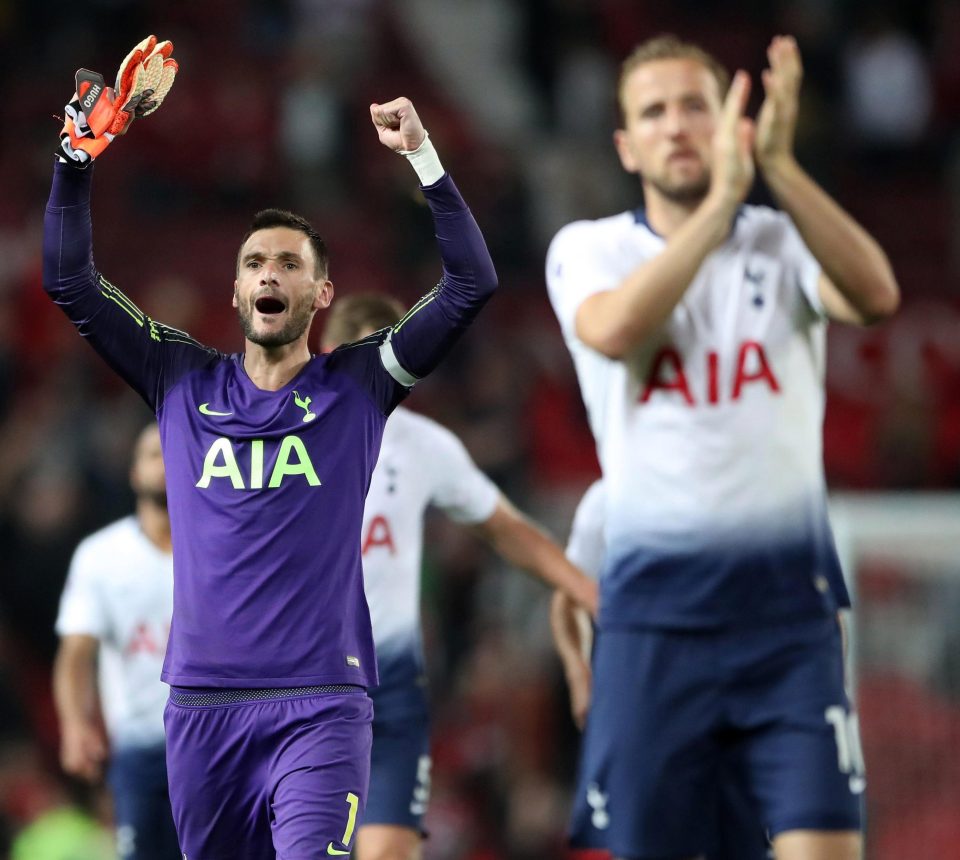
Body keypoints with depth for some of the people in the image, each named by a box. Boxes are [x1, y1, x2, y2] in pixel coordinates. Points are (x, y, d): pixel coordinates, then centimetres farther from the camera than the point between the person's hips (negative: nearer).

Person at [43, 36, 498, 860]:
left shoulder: (357, 384, 6)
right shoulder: (184, 381, 12)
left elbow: (471, 283, -2)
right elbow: (72, 283, 8)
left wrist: (422, 153, -8)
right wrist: (80, 155, -3)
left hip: (320, 706, -3)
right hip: (202, 704, 3)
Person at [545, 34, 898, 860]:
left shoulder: (785, 242, 6)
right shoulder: (589, 249, 5)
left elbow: (875, 296, -17)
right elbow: (615, 330, -18)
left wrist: (780, 167, -27)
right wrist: (720, 200, -23)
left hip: (789, 606, 0)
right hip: (654, 613, 0)